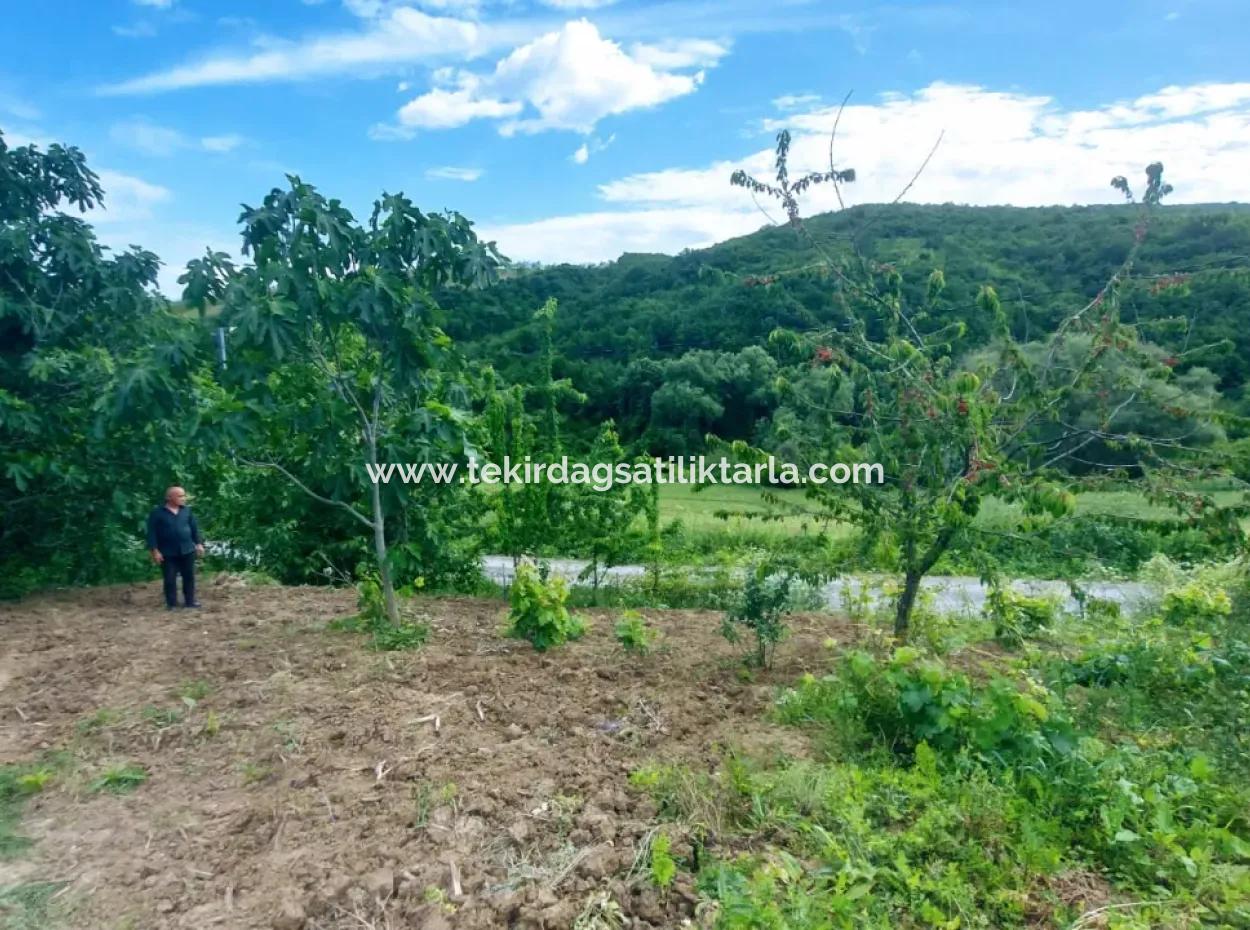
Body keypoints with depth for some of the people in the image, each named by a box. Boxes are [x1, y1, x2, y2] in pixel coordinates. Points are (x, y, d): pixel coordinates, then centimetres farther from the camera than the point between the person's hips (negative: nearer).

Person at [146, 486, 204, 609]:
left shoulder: (186, 510, 5)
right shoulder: (157, 513, -7)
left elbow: (194, 527, 12)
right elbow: (152, 533, -7)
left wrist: (199, 543, 8)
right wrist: (154, 550, -11)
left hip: (187, 550, 3)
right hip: (168, 553, -3)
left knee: (189, 577, 9)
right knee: (170, 579, 4)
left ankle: (190, 601, 21)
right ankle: (171, 603, 15)